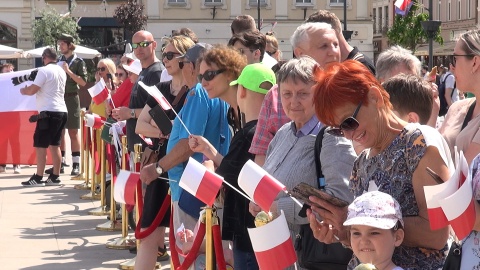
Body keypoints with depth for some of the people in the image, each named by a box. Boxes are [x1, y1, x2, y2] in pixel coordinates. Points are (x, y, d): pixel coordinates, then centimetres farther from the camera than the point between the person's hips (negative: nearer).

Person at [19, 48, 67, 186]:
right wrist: (29, 89, 23)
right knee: (54, 145, 13)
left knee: (40, 145, -4)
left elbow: (32, 90, -12)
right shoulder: (61, 71, 15)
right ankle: (54, 177, 13)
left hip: (48, 112, -8)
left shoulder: (44, 70, -11)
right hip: (61, 111, 8)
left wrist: (23, 91, 9)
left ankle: (38, 178, -5)